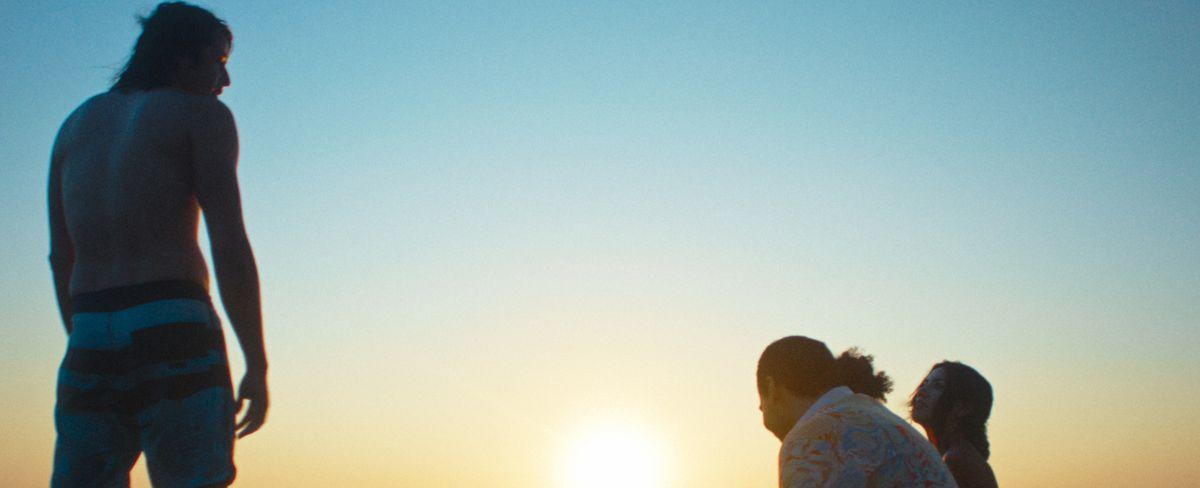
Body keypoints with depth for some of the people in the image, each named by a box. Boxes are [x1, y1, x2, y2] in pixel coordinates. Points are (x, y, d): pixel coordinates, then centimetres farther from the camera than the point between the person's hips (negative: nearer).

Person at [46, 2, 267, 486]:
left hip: (90, 340, 6)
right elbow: (229, 245, -7)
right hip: (173, 332, -5)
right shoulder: (201, 113, 4)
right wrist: (257, 366, -5)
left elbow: (61, 257, 21)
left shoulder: (77, 122, 23)